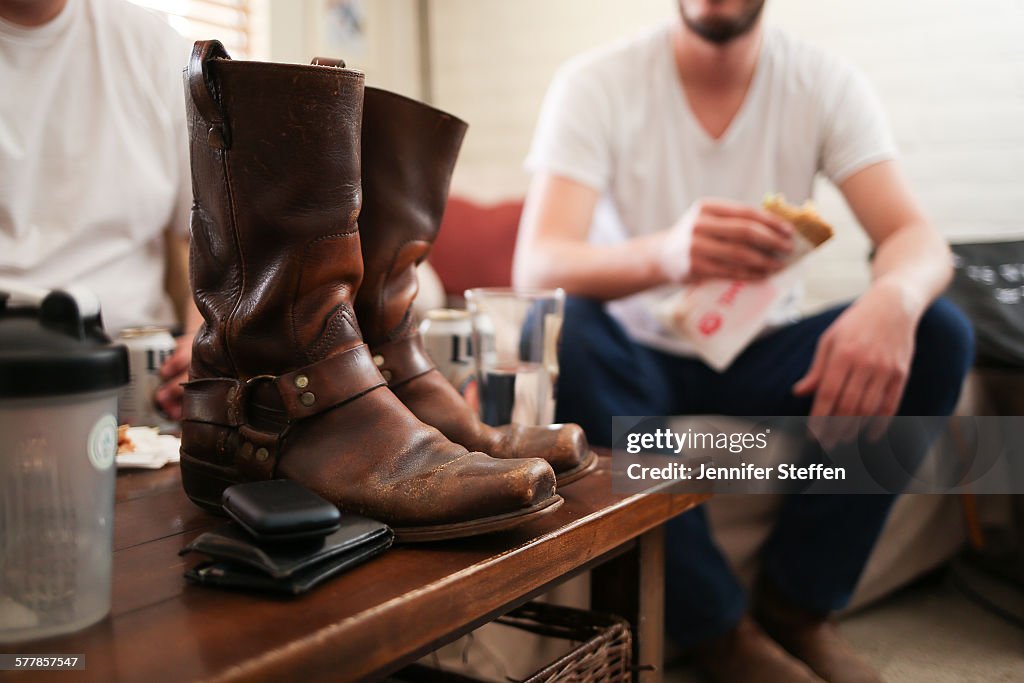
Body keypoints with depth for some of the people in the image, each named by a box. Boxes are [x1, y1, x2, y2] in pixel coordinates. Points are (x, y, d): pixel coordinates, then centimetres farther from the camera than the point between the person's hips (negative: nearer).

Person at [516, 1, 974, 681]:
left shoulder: (826, 83, -5)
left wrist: (892, 299, -42)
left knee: (938, 332, -20)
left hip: (762, 359, 3)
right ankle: (719, 625, -19)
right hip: (643, 360, -2)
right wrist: (665, 255, -49)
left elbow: (919, 239, -16)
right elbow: (536, 267, -27)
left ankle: (798, 604, -7)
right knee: (560, 329, -33)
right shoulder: (597, 83, -13)